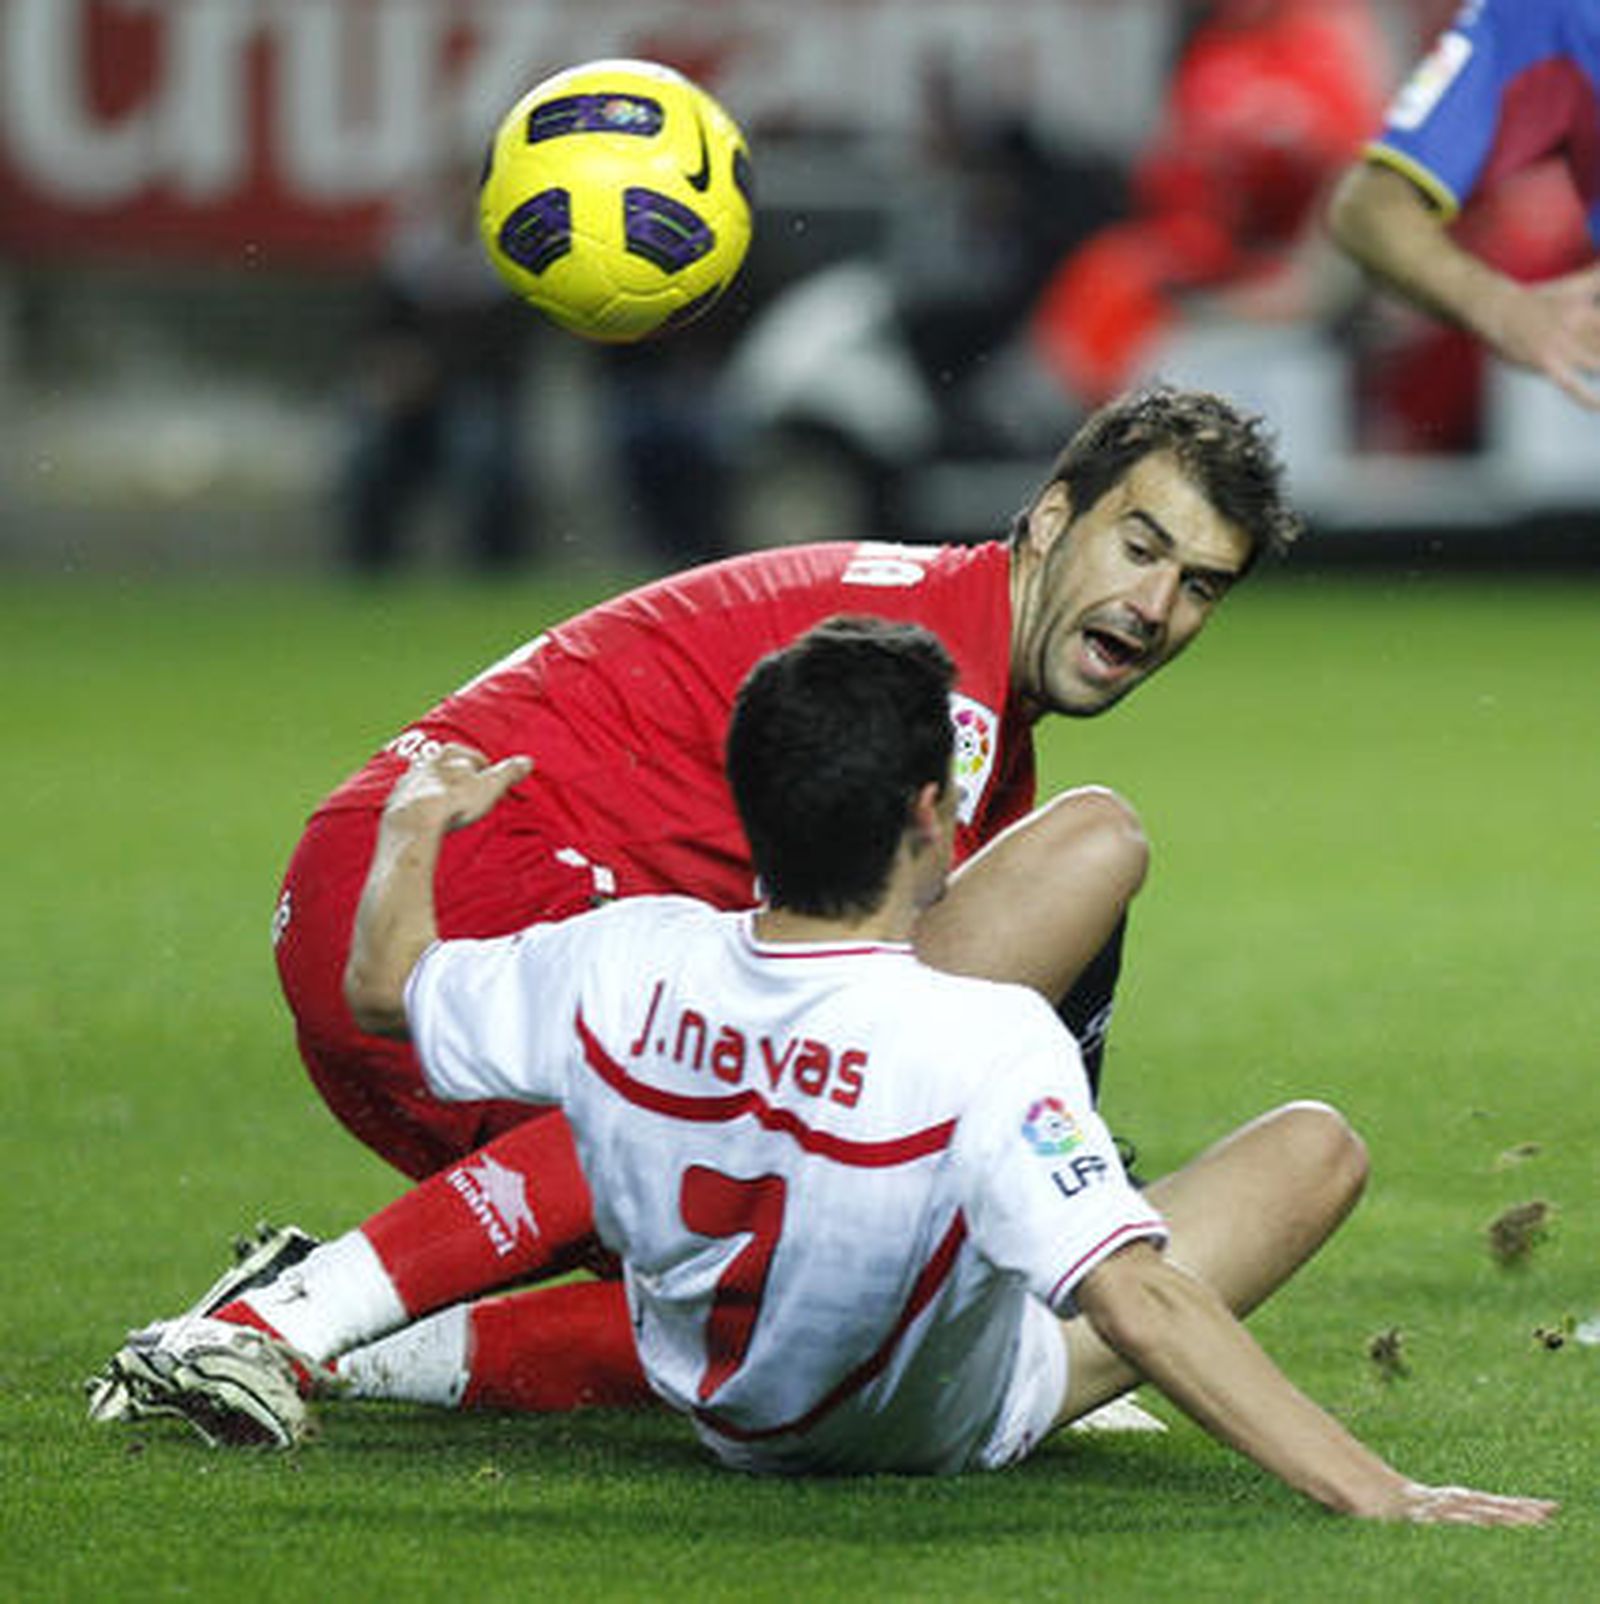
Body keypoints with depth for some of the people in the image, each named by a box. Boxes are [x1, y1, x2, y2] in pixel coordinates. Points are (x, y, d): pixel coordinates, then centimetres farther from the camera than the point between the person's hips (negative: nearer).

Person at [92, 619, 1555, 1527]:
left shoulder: (622, 969, -26)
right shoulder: (991, 1047, -42)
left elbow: (384, 984, -6)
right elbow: (1140, 1304, -47)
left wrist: (415, 831, 16)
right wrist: (1382, 1498, -47)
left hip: (711, 1390, 5)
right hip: (951, 1423, -5)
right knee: (1316, 1144, 7)